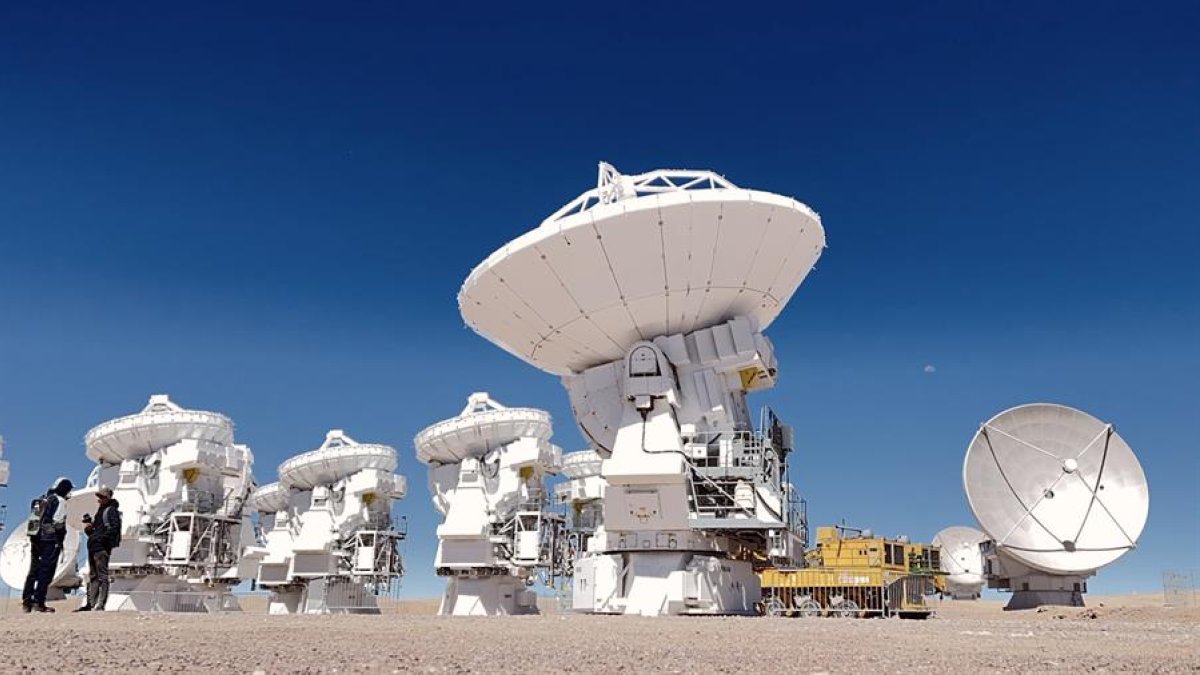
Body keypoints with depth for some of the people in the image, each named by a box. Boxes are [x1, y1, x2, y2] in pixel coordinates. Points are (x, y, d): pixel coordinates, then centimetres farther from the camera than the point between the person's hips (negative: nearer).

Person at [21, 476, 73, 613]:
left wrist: (35, 539, 21)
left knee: (33, 570, 12)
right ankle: (39, 603, -10)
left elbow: (33, 519, 19)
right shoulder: (59, 501, -7)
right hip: (50, 540, -8)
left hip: (36, 539, 8)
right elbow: (58, 522, -14)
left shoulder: (42, 500, 19)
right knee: (46, 571, -7)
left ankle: (26, 602, 12)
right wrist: (60, 541, -5)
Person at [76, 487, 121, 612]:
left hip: (102, 547, -10)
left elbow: (115, 527, -16)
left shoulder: (111, 510, -3)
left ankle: (100, 605, -12)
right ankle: (90, 603, 14)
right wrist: (89, 529, 6)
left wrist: (102, 537, -21)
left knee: (102, 576, -10)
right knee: (92, 576, 11)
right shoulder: (100, 511, 24)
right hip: (93, 546, 10)